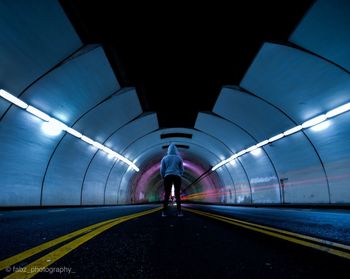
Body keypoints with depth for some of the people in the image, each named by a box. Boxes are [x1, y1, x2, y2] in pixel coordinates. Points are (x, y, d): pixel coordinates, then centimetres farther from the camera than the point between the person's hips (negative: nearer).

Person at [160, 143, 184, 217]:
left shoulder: (165, 158, 6)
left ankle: (164, 212, -4)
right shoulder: (179, 158, 6)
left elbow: (162, 170, 4)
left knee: (166, 194, 1)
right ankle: (179, 212, -3)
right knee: (177, 194, 2)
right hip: (177, 177, 0)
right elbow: (182, 169, 7)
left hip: (168, 177, 0)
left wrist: (163, 177, 17)